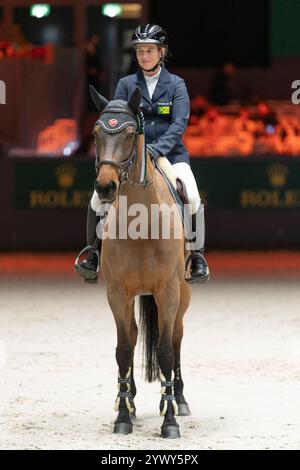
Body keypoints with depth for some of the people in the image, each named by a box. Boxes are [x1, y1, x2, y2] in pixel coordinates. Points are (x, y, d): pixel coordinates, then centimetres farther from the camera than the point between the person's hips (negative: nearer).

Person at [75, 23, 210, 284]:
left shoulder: (176, 84, 5)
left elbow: (180, 123, -8)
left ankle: (197, 256, -9)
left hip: (170, 153, -1)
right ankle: (92, 254, -4)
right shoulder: (126, 84, 10)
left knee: (192, 198, -27)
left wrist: (158, 148, -26)